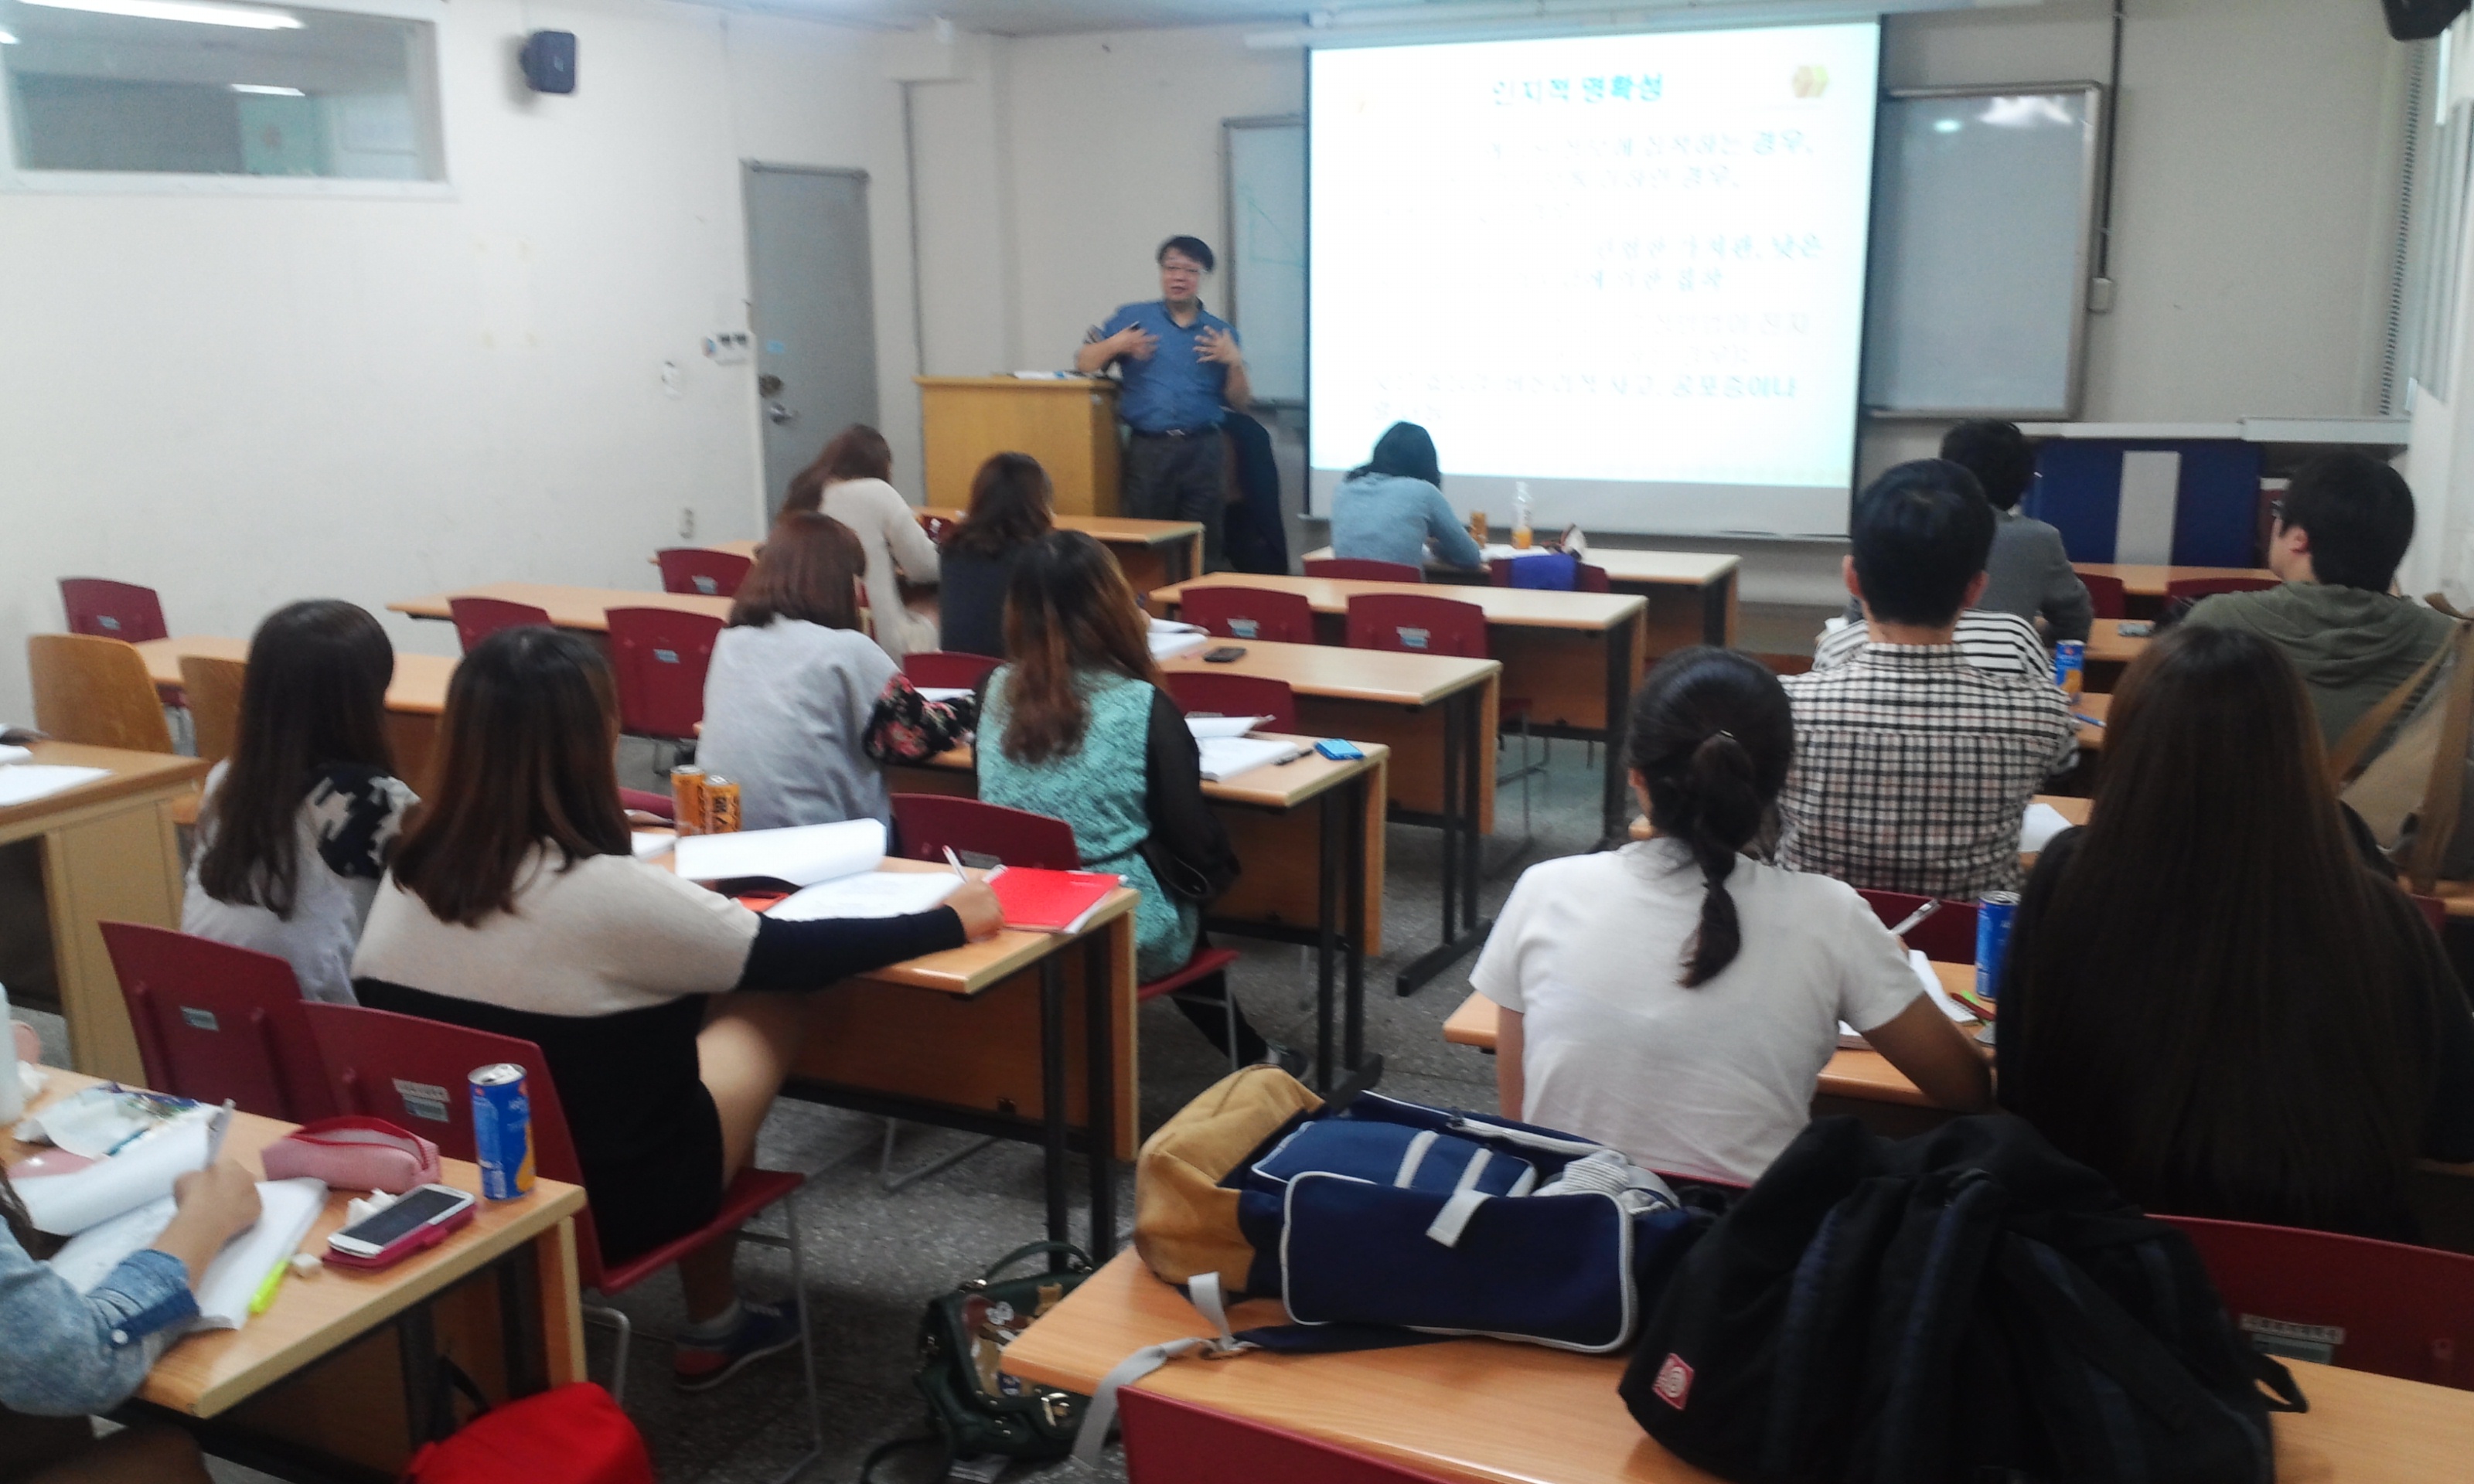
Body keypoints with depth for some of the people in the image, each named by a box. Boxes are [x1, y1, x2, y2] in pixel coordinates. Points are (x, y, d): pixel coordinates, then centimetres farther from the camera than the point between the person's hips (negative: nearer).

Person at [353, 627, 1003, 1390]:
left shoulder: (410, 876, -8)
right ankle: (711, 1329, 27)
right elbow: (792, 954, -14)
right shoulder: (609, 893, -26)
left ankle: (714, 1325, 28)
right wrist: (949, 922, 0)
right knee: (771, 1004, 14)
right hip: (607, 1201, -6)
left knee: (694, 999, 20)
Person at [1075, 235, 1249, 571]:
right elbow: (1084, 363, 9)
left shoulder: (1220, 332, 13)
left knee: (1204, 549, -2)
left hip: (1202, 451, 1)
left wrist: (1235, 363, -6)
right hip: (1148, 450, -1)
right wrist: (1114, 345, -9)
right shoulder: (1132, 318, 11)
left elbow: (1240, 403, 11)